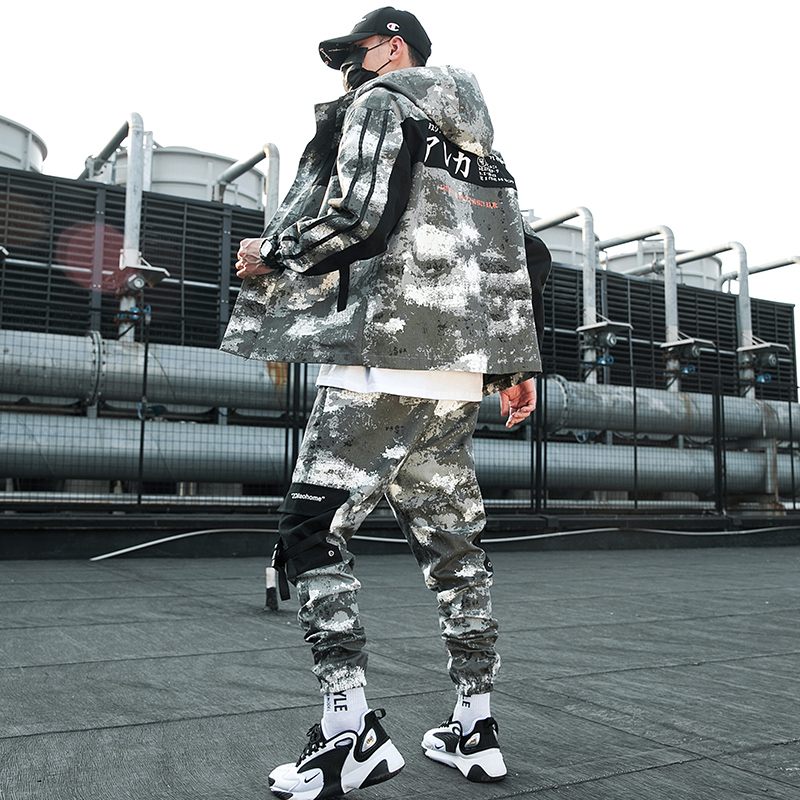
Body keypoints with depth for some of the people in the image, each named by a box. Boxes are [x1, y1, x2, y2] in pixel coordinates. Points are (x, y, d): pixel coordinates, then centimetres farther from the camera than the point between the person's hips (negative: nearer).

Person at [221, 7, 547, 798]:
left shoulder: (379, 103, 3)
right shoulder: (473, 138, 25)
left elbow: (357, 215, -14)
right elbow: (511, 260, 19)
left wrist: (268, 252, 1)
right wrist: (518, 362, 20)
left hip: (383, 361, -8)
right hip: (459, 376, 9)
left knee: (311, 533, -4)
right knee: (450, 542, 10)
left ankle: (350, 730, -8)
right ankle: (475, 726, 15)